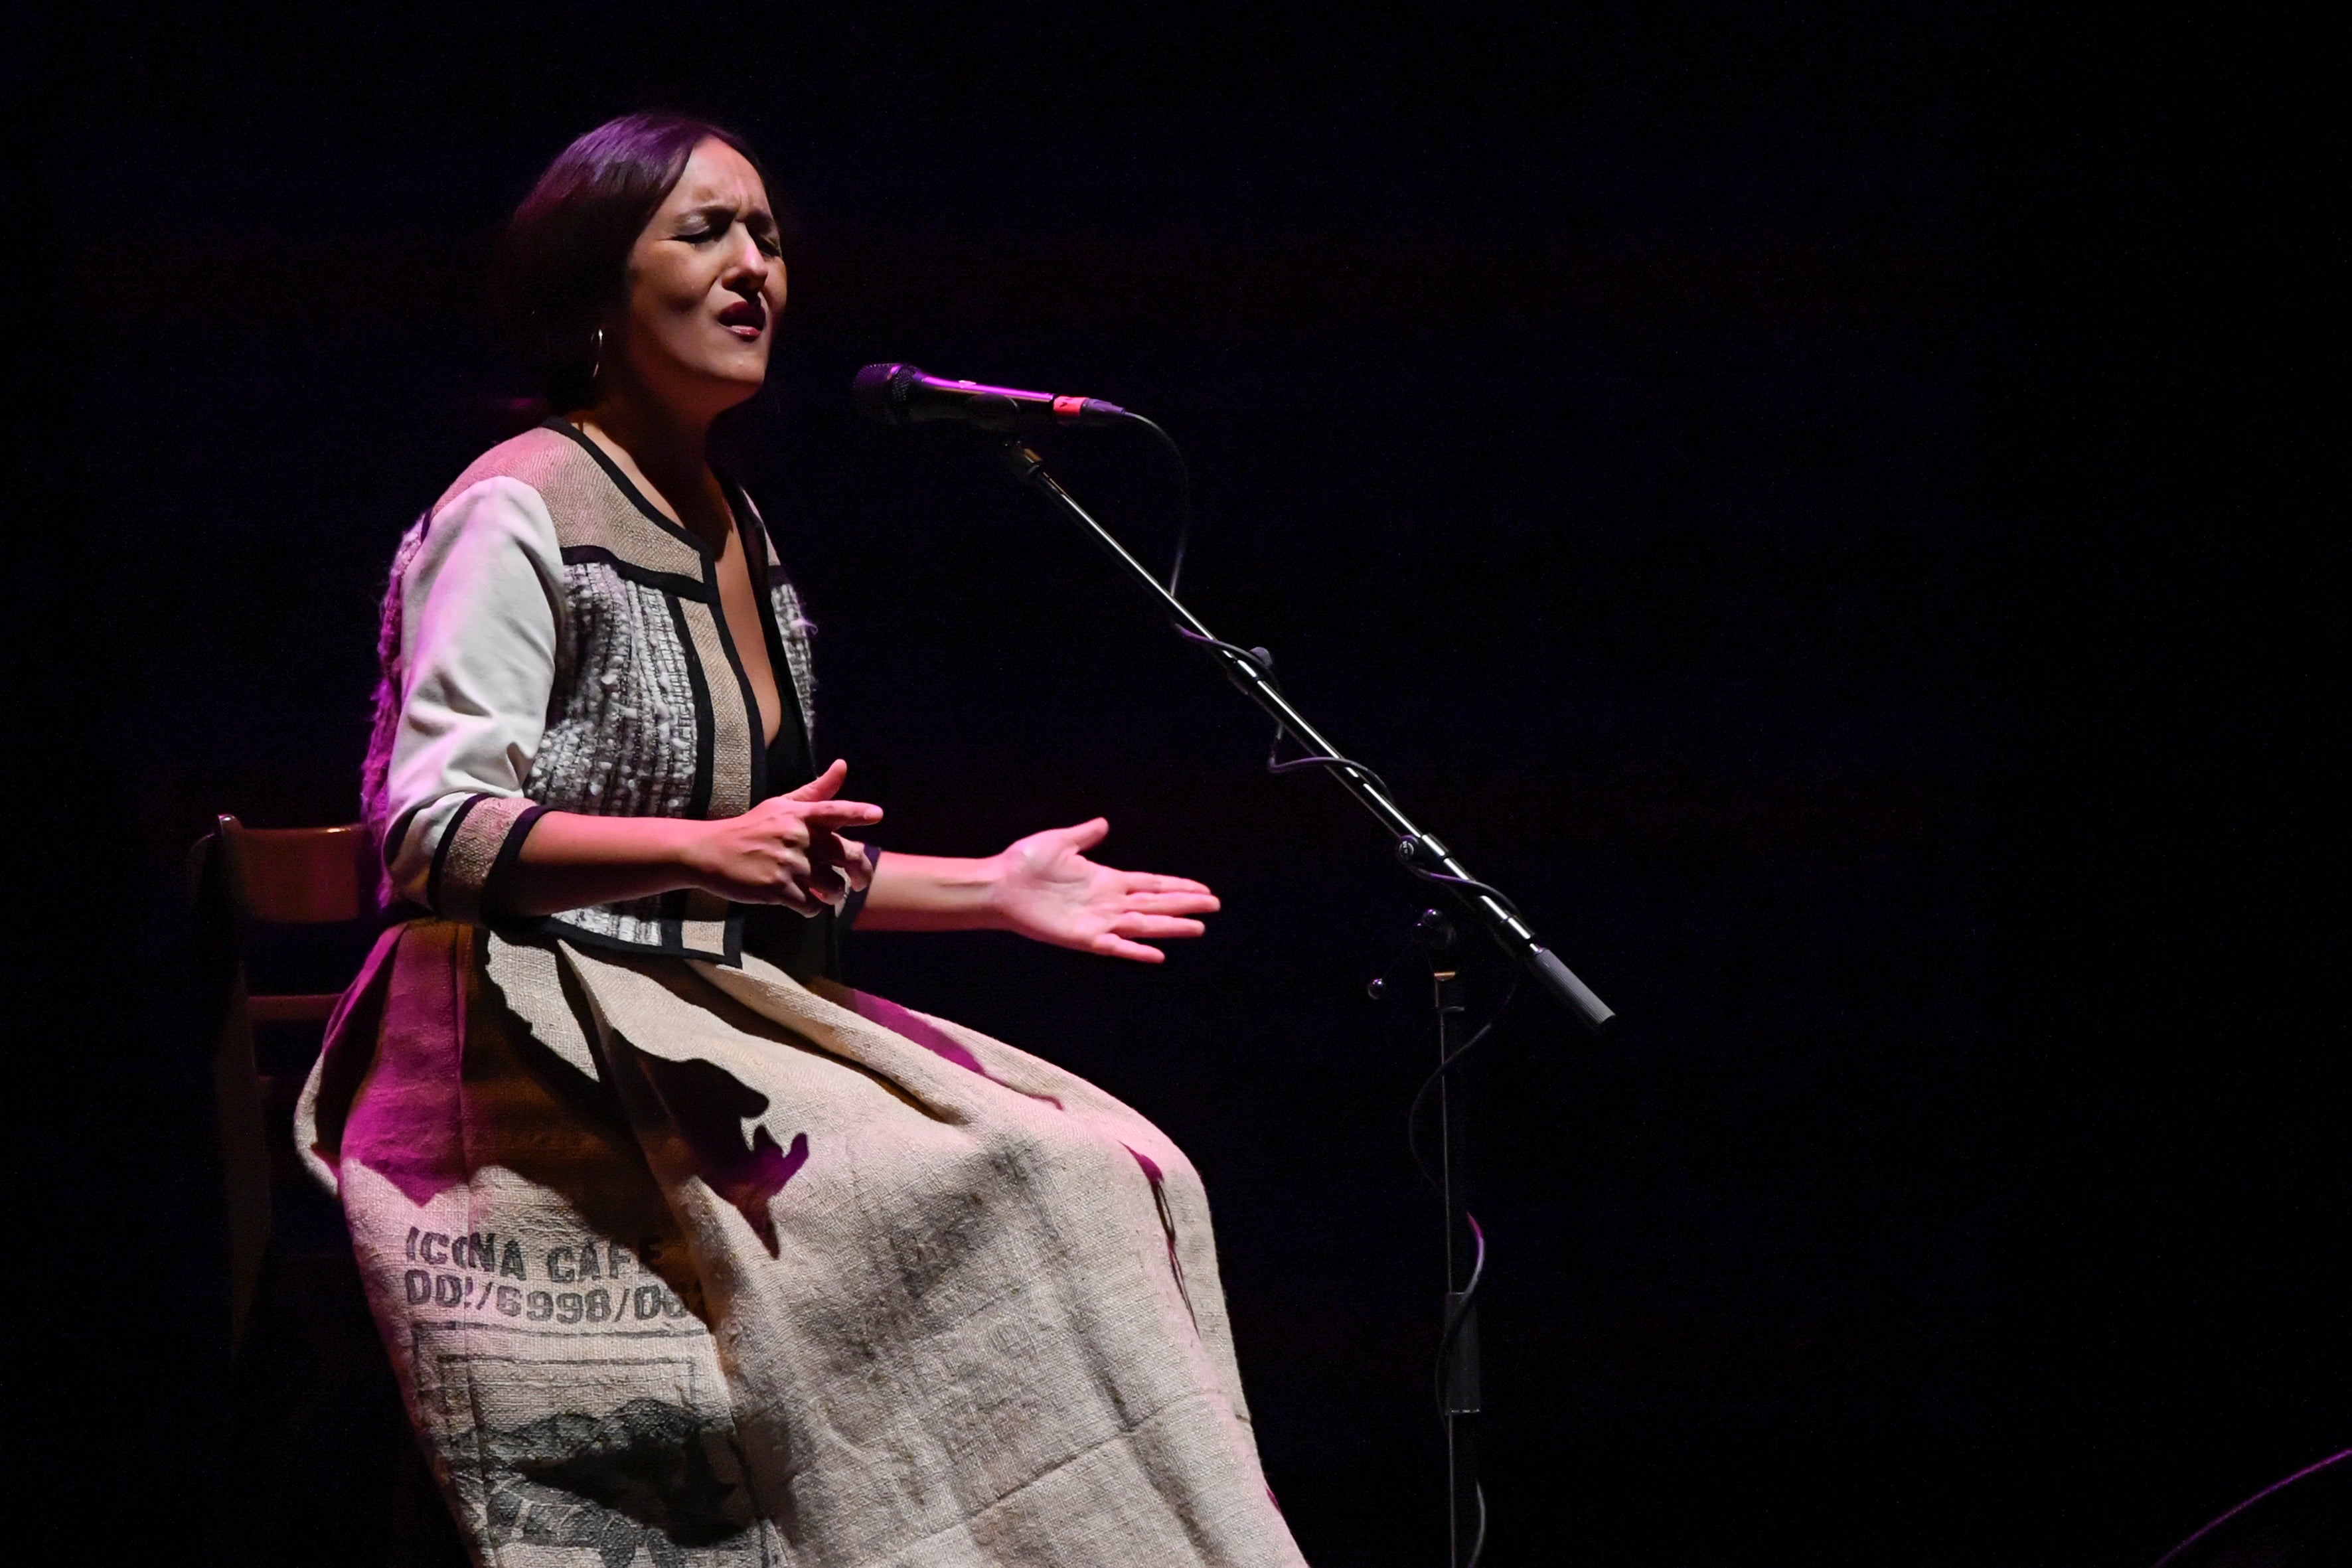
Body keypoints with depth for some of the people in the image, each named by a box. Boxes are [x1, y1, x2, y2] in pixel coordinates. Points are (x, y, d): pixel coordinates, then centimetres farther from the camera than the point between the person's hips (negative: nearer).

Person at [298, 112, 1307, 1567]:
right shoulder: (515, 515, -7)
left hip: (716, 1013, 8)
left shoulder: (739, 532, 19)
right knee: (963, 1187, -26)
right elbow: (432, 835, -17)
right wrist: (708, 852, -29)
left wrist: (992, 890, 13)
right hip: (544, 1055, -8)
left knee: (1117, 1174, -11)